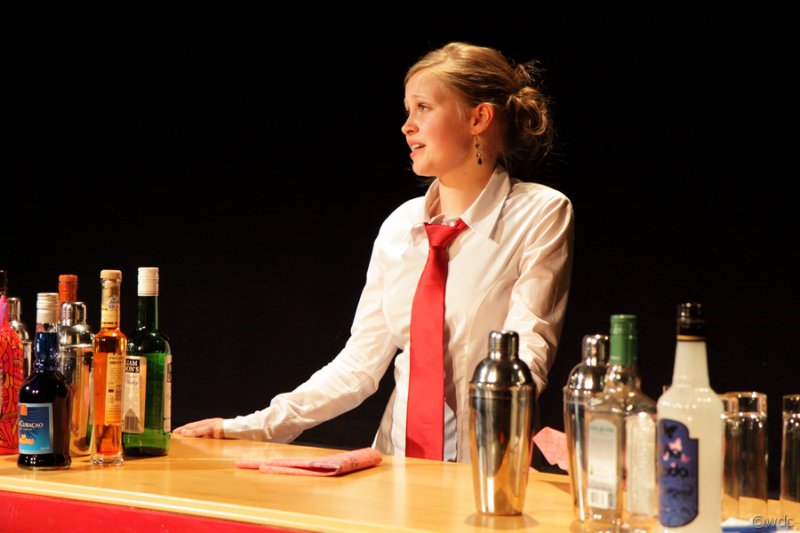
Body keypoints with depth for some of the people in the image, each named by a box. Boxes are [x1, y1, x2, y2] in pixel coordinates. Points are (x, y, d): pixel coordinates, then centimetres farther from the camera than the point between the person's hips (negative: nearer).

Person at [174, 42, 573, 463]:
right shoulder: (400, 226, 11)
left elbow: (527, 350, -13)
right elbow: (359, 363, 10)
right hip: (398, 473, 4)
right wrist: (252, 429, 3)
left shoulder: (540, 214, -3)